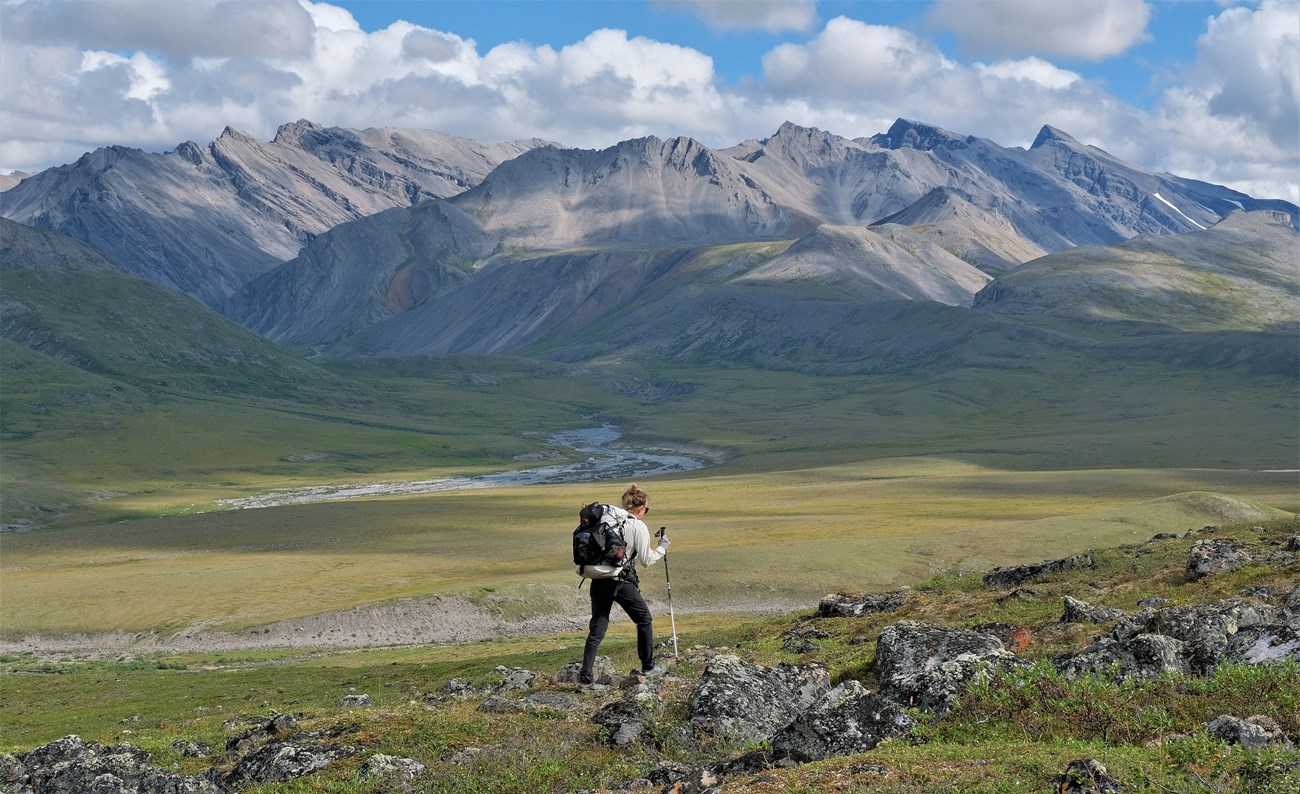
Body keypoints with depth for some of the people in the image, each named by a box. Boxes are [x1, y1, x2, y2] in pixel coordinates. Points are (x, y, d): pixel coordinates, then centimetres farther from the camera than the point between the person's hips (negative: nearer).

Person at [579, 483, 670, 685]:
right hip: (623, 582, -4)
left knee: (596, 629, 5)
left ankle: (585, 675, -4)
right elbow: (646, 560, -4)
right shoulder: (638, 527, -5)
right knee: (644, 620, 18)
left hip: (599, 581, 5)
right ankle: (647, 665, 25)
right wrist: (662, 548, 10)